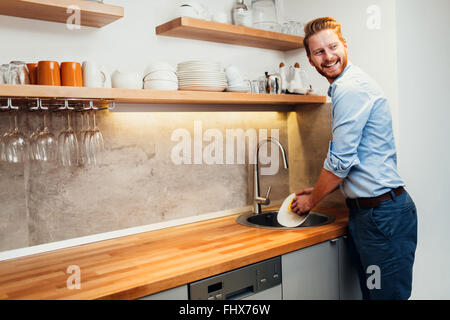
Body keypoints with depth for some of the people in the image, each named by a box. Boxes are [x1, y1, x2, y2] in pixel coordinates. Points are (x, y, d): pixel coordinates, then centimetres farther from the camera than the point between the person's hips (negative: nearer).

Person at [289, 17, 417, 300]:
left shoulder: (350, 88, -16)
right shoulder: (345, 86, 18)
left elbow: (340, 162, -16)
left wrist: (312, 200, -1)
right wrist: (318, 191, 19)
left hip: (383, 211, -10)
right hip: (364, 210, 10)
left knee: (387, 294, 0)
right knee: (370, 291, 18)